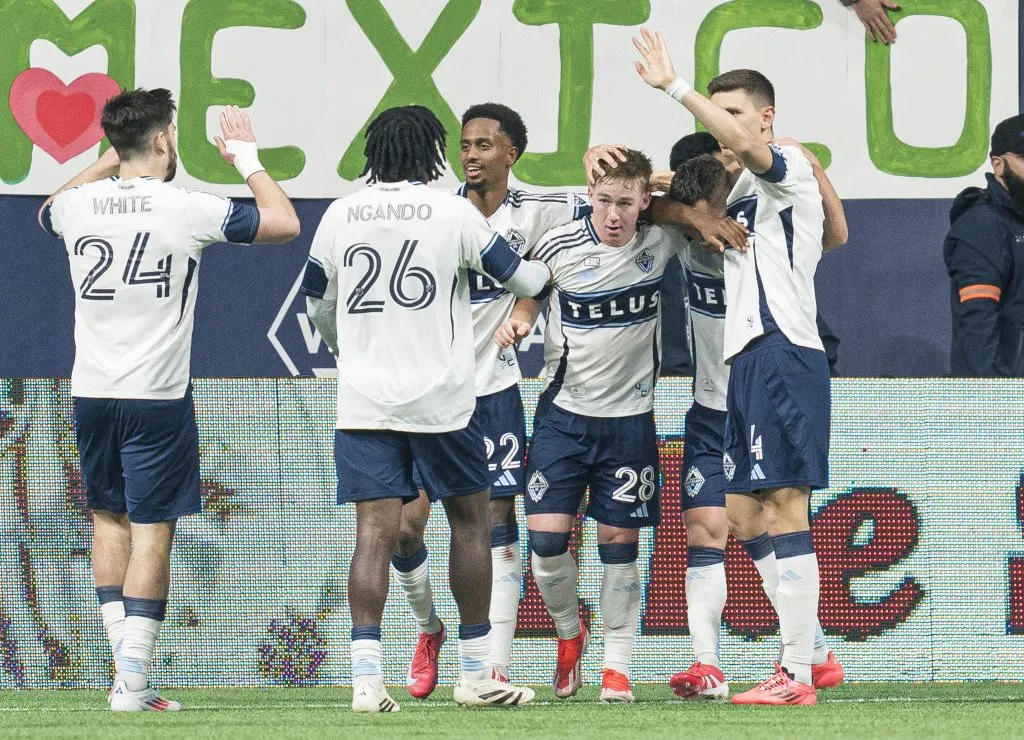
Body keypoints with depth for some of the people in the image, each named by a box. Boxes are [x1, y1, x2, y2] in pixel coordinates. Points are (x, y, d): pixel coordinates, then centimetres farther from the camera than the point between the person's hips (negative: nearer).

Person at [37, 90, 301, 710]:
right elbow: (284, 223, -1)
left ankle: (128, 663, 16)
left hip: (91, 392, 4)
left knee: (109, 519, 18)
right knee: (152, 532, -1)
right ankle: (134, 682, -4)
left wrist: (107, 163, 34)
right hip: (158, 397, -4)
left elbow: (50, 211, 29)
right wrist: (248, 159, 11)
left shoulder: (78, 206, 1)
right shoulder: (188, 210, -12)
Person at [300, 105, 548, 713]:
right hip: (441, 399, -2)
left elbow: (318, 304, 18)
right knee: (471, 522, 13)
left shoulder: (340, 216, 5)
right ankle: (476, 673, 18)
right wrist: (547, 269, 30)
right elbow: (524, 279, 5)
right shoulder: (454, 213, -4)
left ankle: (366, 675, -17)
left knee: (376, 531, -3)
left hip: (364, 403, 2)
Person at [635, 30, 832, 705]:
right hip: (749, 363, 10)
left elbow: (745, 143, -27)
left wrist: (674, 87, -30)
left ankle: (797, 676, -13)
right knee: (744, 517, 10)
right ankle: (810, 653, 15)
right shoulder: (743, 190, 23)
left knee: (784, 512, -12)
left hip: (783, 353, -10)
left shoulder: (788, 167, -5)